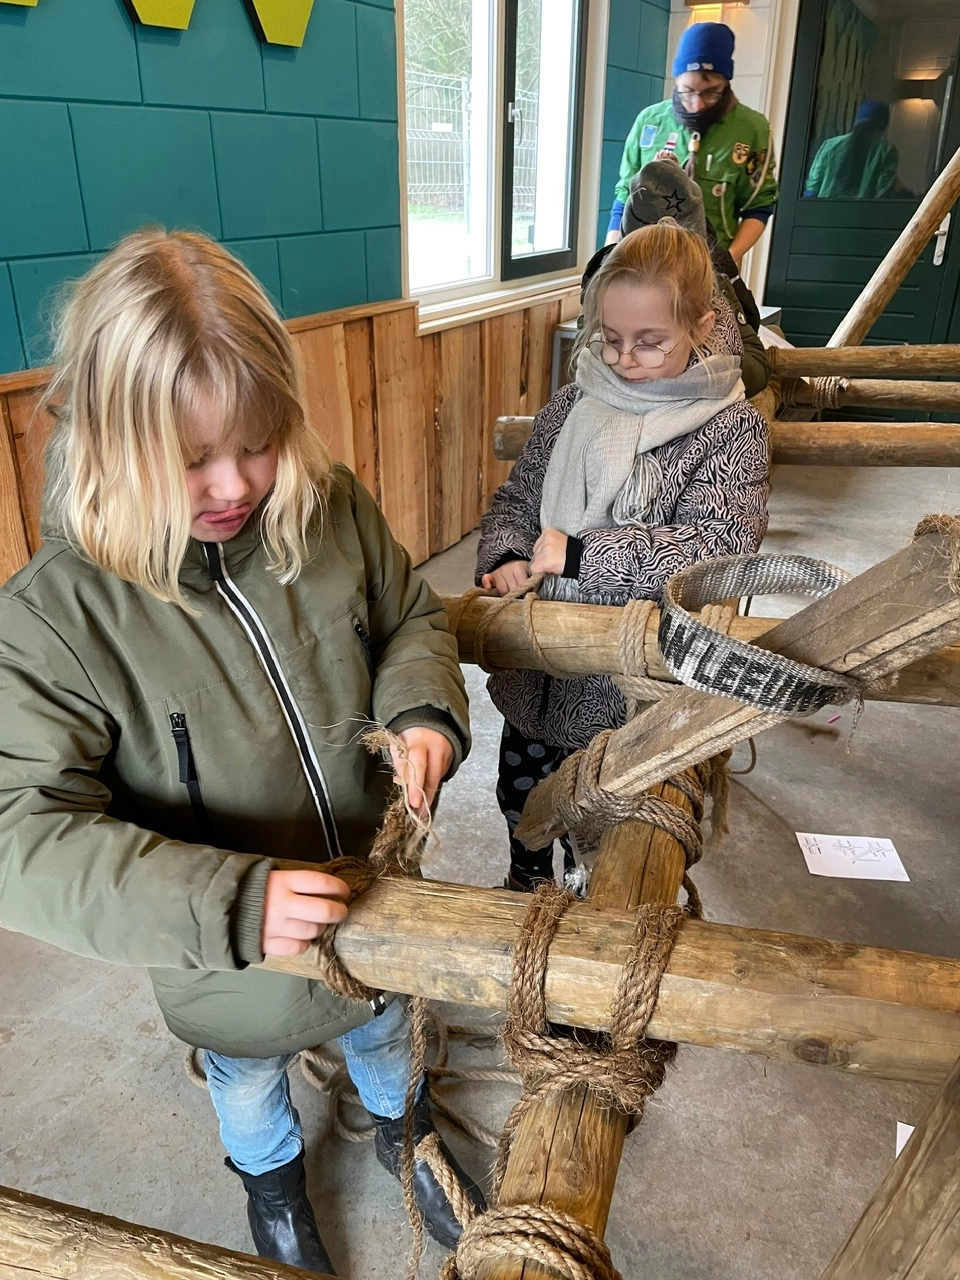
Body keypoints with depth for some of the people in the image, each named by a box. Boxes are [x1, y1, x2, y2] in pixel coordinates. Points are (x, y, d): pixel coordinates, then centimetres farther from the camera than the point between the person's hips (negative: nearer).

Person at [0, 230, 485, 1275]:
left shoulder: (332, 512, -18)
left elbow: (412, 617, -1)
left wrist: (423, 709, -22)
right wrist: (231, 904, -40)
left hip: (371, 900, 3)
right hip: (228, 955, -2)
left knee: (383, 1032, 34)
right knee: (248, 1079, 31)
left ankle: (397, 1123, 69)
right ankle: (271, 1178, 67)